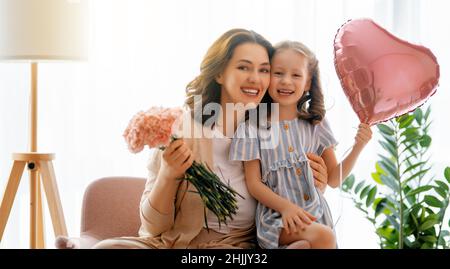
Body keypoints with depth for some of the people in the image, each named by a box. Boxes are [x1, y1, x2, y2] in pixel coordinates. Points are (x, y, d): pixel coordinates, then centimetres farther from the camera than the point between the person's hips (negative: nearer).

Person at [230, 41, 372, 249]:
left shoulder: (316, 125, 8)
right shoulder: (254, 128, -1)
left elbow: (333, 179, 11)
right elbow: (254, 183, -2)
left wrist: (357, 148, -4)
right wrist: (285, 207, -18)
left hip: (315, 213, 4)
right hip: (276, 216, -4)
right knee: (323, 236, -28)